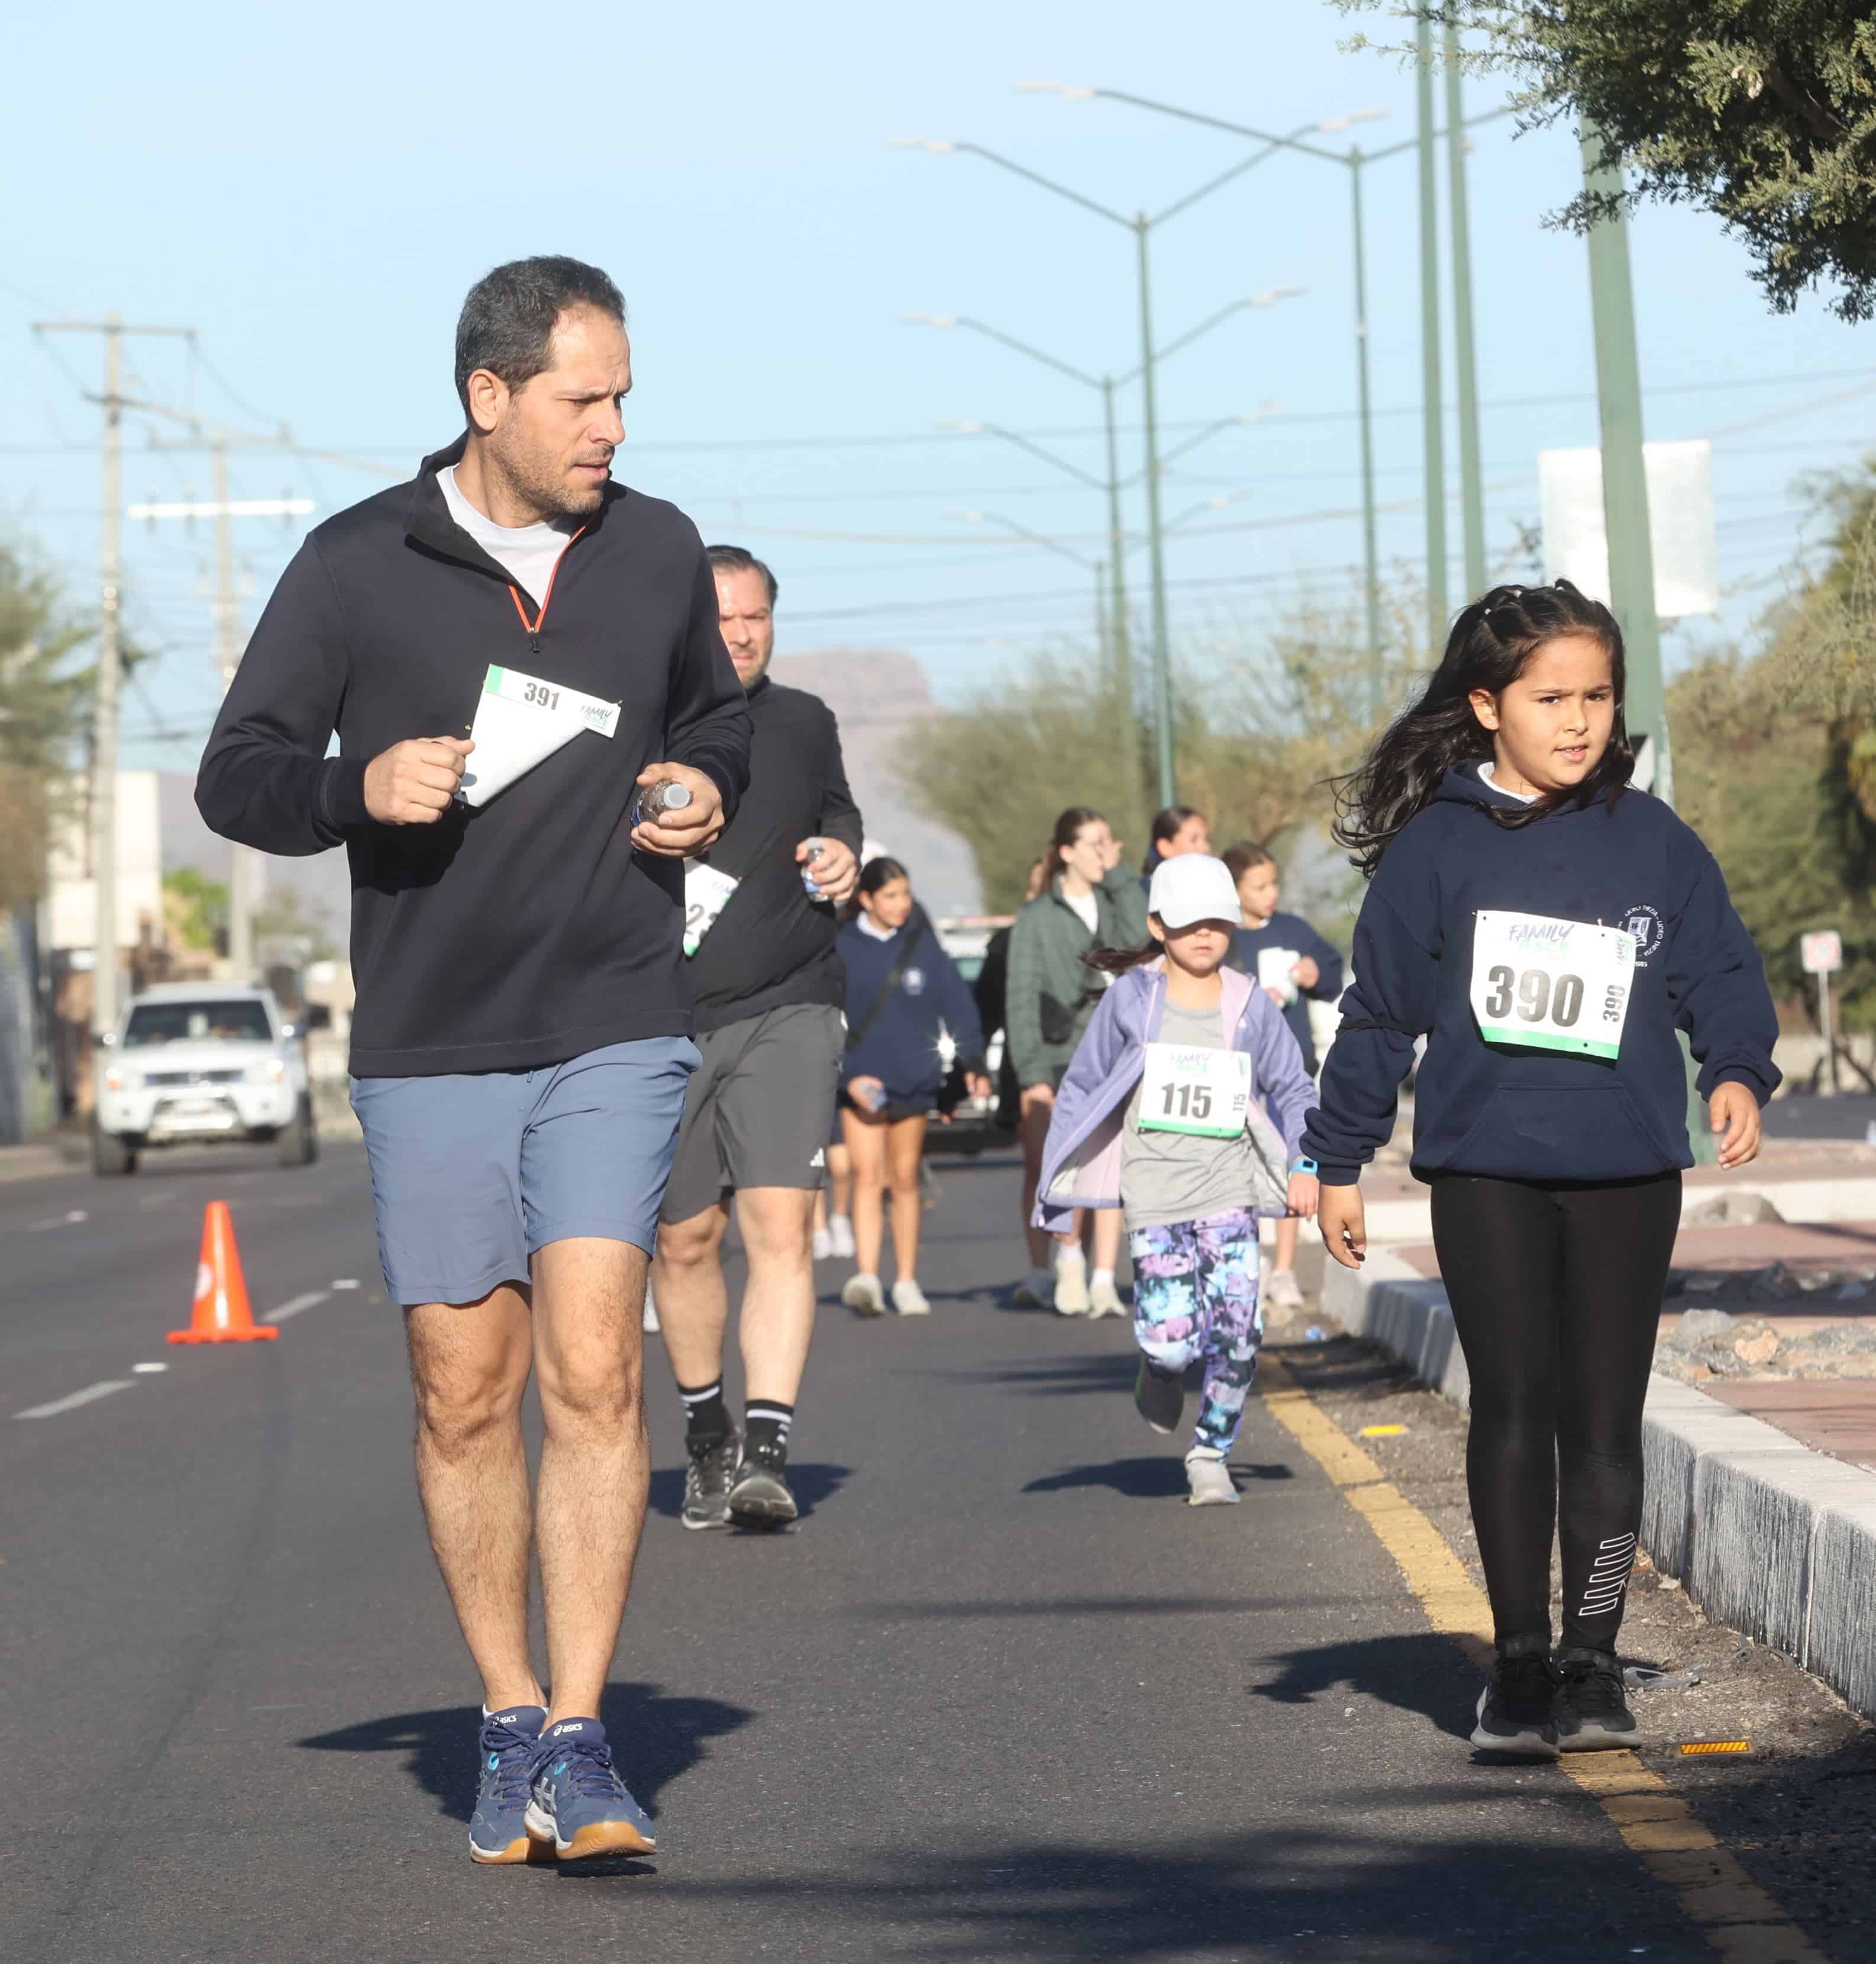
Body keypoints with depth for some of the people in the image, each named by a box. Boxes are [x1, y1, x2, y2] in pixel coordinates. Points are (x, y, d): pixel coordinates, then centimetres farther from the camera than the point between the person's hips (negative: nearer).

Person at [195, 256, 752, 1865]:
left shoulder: (660, 554, 6)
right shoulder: (356, 568, -2)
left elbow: (715, 719, 23)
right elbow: (238, 777, 1)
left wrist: (709, 794, 1)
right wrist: (359, 785, -19)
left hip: (614, 1036, 1)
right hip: (429, 1049, 0)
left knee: (593, 1372, -12)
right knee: (465, 1395, 5)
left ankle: (581, 1741, -10)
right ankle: (508, 1725, 21)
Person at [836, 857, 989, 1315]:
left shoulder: (923, 945, 3)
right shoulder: (843, 948, -2)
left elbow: (956, 1004, 4)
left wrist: (972, 1062, -6)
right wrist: (849, 1075, -14)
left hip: (914, 1079, 2)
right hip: (862, 1082, -2)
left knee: (905, 1179, 9)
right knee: (867, 1177, -12)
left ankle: (907, 1282, 16)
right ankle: (867, 1278, -19)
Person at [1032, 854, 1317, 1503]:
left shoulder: (1251, 1006, 5)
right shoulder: (1131, 999, 1)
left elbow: (1292, 1089, 14)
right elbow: (1081, 1089, 7)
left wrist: (1302, 1165, 0)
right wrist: (1059, 1185, 4)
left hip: (1229, 1190, 2)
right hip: (1154, 1192, -1)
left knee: (1237, 1334, -7)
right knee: (1172, 1338, -11)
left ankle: (1212, 1456, 11)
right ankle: (1161, 1370, 25)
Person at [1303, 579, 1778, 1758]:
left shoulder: (1656, 843, 4)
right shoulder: (1435, 844, 0)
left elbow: (1723, 973, 8)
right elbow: (1380, 1010, 6)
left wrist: (1738, 1072, -12)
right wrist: (1339, 1162, 7)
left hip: (1627, 1175, 1)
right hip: (1487, 1171, -1)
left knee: (1604, 1418, 3)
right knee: (1514, 1414, 0)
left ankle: (1594, 1659, 12)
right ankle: (1520, 1661, 8)